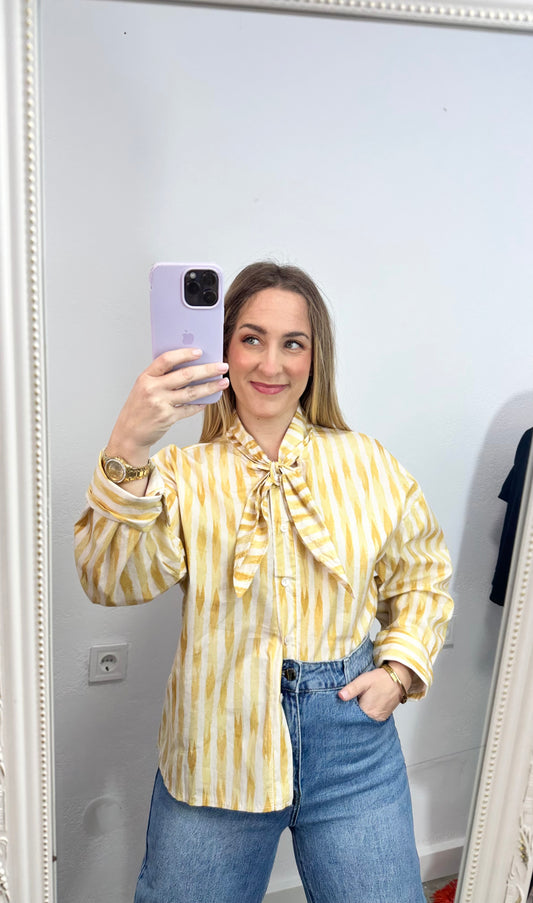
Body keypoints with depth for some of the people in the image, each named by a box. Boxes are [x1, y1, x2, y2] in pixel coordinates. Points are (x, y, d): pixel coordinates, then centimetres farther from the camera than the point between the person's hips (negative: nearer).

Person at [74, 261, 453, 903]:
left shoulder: (367, 464, 0)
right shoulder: (183, 473, -6)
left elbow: (421, 574, 11)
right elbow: (113, 580, -22)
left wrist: (400, 670, -2)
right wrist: (126, 449, -36)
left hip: (353, 745, 2)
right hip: (215, 754, -1)